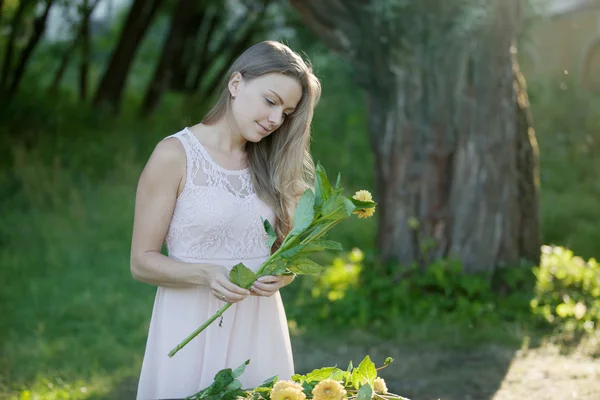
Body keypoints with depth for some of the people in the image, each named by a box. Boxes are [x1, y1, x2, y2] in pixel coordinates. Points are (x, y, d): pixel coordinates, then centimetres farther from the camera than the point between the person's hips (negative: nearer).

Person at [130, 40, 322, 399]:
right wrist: (205, 275, -24)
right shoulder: (175, 155, -8)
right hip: (193, 327, -4)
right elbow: (142, 261, -7)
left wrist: (281, 275, -10)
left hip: (259, 327, 5)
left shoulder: (270, 165, 8)